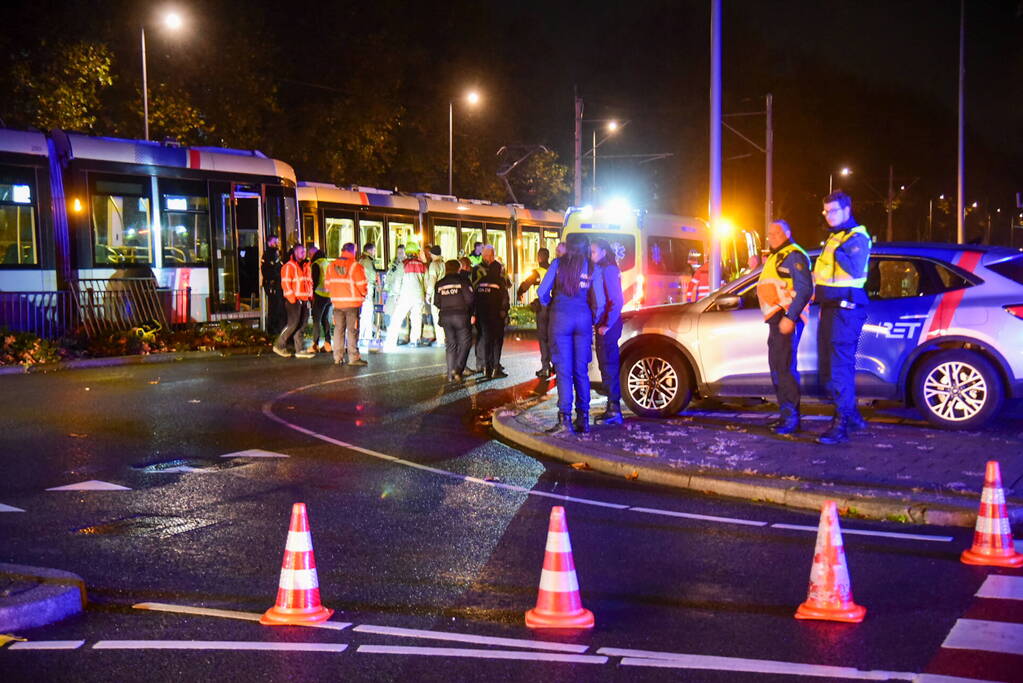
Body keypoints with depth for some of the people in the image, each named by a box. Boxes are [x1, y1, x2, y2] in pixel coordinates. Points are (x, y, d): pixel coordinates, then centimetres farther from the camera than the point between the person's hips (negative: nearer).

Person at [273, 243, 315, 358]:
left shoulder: (306, 266, 17)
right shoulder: (289, 266, -8)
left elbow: (310, 282, 24)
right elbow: (285, 284, -14)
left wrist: (310, 296, 14)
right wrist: (292, 298, -18)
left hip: (304, 300, 8)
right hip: (294, 300, -8)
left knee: (301, 325, 7)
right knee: (293, 324, -10)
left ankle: (300, 350, 10)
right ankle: (279, 345, 2)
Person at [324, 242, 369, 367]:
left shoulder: (331, 266, 5)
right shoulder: (355, 266, -12)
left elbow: (328, 284, 9)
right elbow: (362, 285, -11)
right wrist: (363, 294, 8)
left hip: (337, 302, 5)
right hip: (353, 302, -5)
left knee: (339, 329, 11)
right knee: (352, 330, 0)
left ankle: (338, 358, 12)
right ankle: (354, 358, -2)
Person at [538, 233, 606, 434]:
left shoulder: (558, 264, 2)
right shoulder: (593, 268, 6)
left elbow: (543, 291, 1)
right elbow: (599, 301, 4)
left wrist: (548, 306, 21)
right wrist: (594, 319, 19)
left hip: (560, 318, -2)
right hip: (583, 319, 2)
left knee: (564, 370, -2)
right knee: (581, 370, 9)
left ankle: (565, 419, -8)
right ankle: (583, 419, 10)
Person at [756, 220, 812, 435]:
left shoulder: (794, 256, -9)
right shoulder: (774, 257, 24)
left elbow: (805, 289, -19)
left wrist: (789, 317, -25)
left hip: (787, 319, -11)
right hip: (776, 320, 11)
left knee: (785, 367, -15)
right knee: (777, 367, 13)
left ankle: (791, 418, -14)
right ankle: (786, 413, 20)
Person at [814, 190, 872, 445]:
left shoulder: (857, 237, -9)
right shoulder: (834, 237, 22)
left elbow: (856, 269, -24)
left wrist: (836, 252, -17)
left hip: (846, 308, -10)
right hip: (829, 307, 10)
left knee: (840, 365, -14)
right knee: (827, 368, 14)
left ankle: (841, 425, -14)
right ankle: (852, 416, 25)